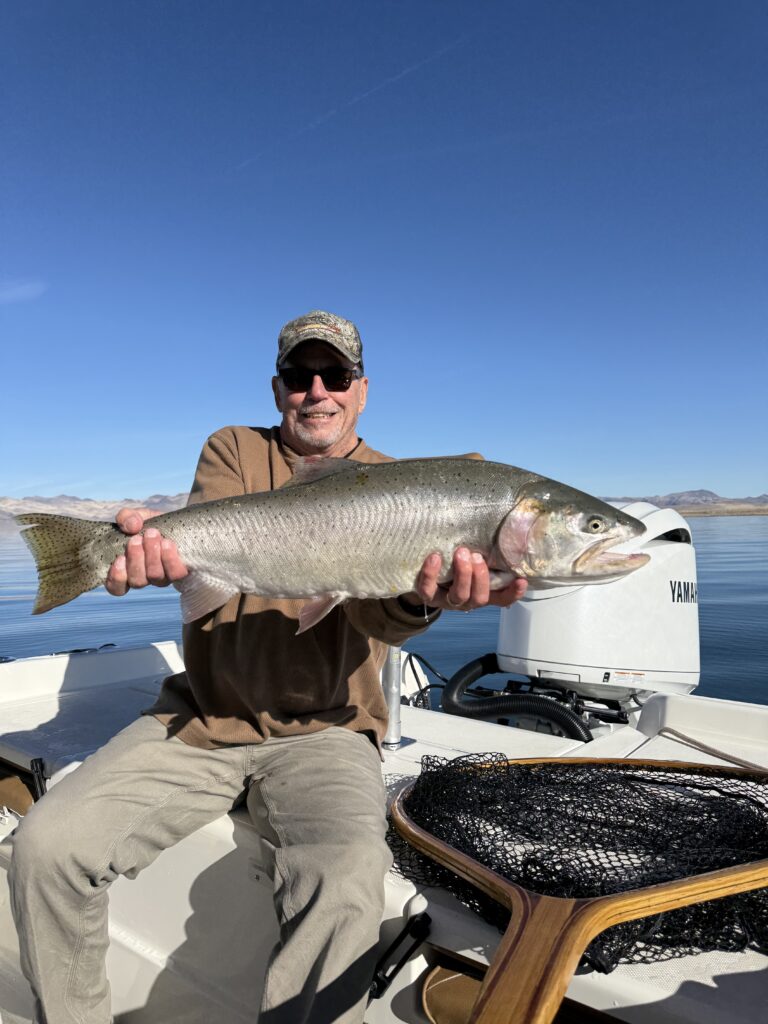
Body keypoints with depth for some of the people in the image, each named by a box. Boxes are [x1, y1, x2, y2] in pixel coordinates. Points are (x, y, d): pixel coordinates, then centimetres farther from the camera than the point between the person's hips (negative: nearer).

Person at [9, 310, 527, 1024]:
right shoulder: (234, 451, 8)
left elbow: (377, 613, -15)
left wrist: (421, 596, -40)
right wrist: (164, 546, -38)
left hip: (320, 728, -2)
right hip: (201, 715, 3)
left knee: (348, 876, -29)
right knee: (46, 842, -10)